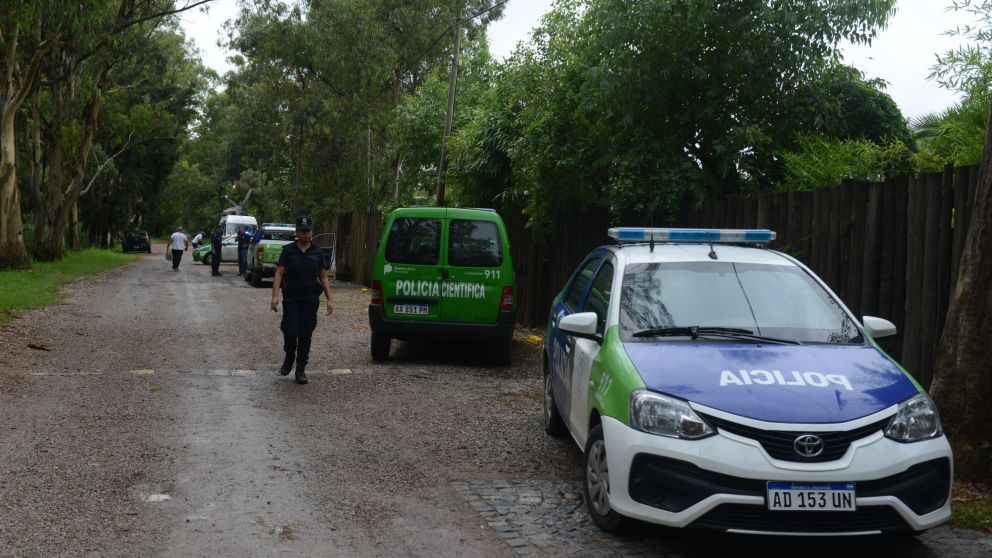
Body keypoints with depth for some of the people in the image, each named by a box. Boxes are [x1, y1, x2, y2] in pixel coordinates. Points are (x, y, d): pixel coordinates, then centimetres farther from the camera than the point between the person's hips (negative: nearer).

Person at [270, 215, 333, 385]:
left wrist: (329, 299, 0)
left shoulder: (318, 252, 5)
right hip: (291, 298, -1)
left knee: (306, 334, 2)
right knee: (290, 331, -9)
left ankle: (301, 369, 13)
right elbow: (279, 274, -5)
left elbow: (323, 277, 8)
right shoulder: (288, 250, -1)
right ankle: (289, 358, 21)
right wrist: (275, 296, -16)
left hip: (310, 299, 2)